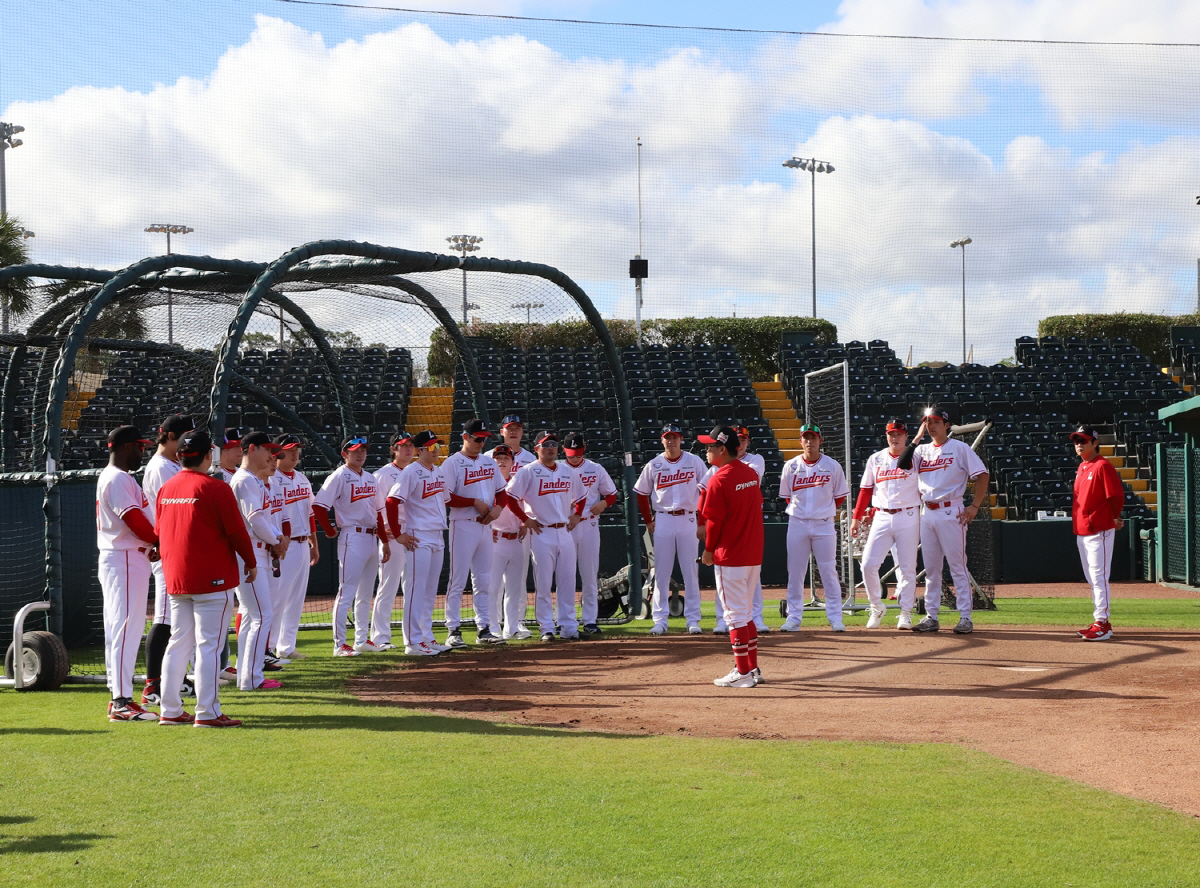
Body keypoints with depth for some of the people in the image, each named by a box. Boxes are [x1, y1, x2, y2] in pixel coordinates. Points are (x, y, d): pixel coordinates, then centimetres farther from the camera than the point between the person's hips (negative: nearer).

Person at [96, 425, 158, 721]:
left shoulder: (110, 477, 19)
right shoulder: (118, 478, -14)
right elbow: (133, 518, -20)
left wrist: (151, 546, 6)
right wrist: (159, 542, -7)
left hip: (115, 560, 11)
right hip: (125, 560, -11)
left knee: (117, 629, 12)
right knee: (127, 627, -12)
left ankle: (118, 697, 17)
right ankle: (122, 701, -15)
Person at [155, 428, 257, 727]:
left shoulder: (166, 489, 9)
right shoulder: (216, 489, -13)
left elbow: (160, 532, 16)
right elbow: (236, 531, -10)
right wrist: (251, 563, 4)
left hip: (175, 578, 7)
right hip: (212, 579, -7)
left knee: (179, 643, 13)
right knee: (208, 644, -4)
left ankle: (170, 711, 15)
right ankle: (208, 712, -4)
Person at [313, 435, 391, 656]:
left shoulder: (370, 478, 15)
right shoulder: (340, 476, -9)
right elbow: (318, 506, -17)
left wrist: (385, 541, 16)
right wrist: (330, 531, -11)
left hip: (371, 538, 8)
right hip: (352, 539, -8)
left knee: (366, 595, 14)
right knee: (347, 592, -9)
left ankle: (362, 640, 24)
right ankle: (339, 644, -7)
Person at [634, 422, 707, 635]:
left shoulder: (694, 462, 1)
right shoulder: (653, 465, 3)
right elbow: (642, 493, 11)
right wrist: (648, 521, 6)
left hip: (688, 520, -1)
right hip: (663, 521, 1)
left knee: (691, 571, 2)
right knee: (661, 571, 2)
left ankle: (693, 619, 7)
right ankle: (660, 620, 6)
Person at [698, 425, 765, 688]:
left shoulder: (719, 480, -16)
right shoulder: (752, 474, 7)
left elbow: (714, 520, -14)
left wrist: (708, 550, 1)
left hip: (730, 557, -8)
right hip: (754, 555, 8)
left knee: (735, 615, -1)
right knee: (746, 613, 17)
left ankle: (743, 673, 1)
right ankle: (752, 668, 20)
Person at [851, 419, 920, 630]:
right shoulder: (875, 460, 9)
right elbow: (866, 490, 11)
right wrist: (857, 518, 6)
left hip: (908, 518, -2)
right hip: (881, 518, 2)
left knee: (907, 567, 1)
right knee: (868, 565, -5)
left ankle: (906, 613, 10)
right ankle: (877, 607, 12)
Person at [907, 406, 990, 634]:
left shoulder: (959, 448, -2)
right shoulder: (922, 450, 13)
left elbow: (982, 474, -5)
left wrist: (974, 506, -11)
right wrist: (917, 438, -3)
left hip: (951, 512, -5)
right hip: (927, 513, 6)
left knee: (958, 566, -4)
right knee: (930, 568, 8)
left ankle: (965, 617, -2)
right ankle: (931, 617, 14)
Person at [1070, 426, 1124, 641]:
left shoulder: (1102, 466, -12)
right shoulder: (1081, 467, 15)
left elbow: (1116, 496, -15)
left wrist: (1114, 519, -2)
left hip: (1099, 531, -10)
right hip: (1082, 532, 10)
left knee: (1099, 577, -9)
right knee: (1092, 579, 14)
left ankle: (1101, 625, -8)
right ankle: (1101, 622, 21)